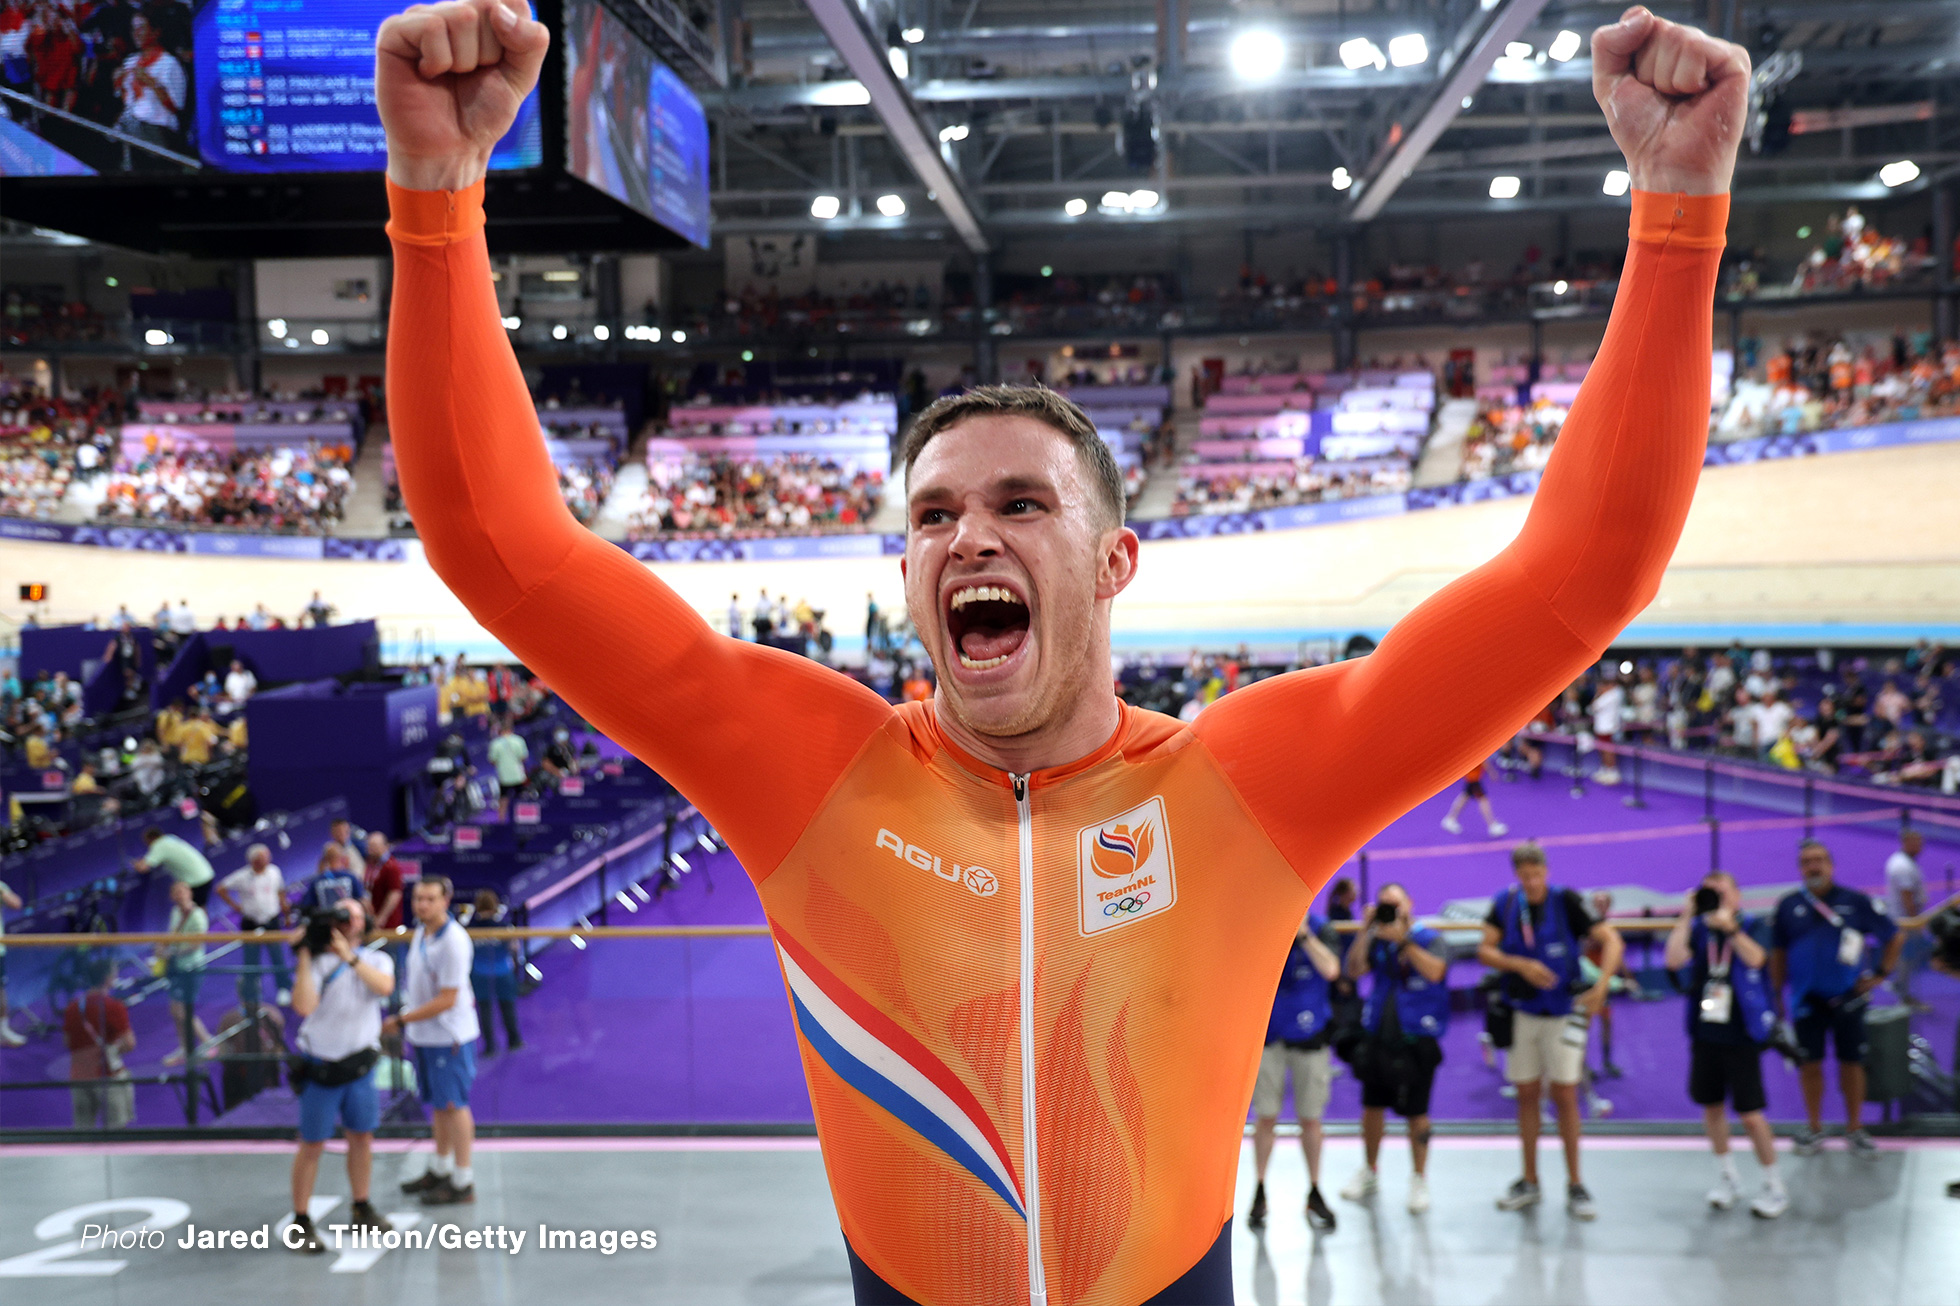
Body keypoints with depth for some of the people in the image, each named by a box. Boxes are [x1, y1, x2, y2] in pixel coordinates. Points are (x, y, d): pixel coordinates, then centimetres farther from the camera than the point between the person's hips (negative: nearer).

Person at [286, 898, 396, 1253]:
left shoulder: (376, 960, 0)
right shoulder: (317, 962, -10)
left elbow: (384, 987, -22)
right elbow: (304, 1005, -25)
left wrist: (350, 956, -29)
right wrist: (304, 956, -27)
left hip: (360, 1064, 4)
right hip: (321, 1067, -4)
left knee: (362, 1136, 14)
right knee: (312, 1144, 1)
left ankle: (362, 1210, 31)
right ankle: (300, 1222, 9)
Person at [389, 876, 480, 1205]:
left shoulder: (453, 941, -22)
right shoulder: (420, 933, 5)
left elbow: (446, 1000, -22)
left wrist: (402, 1020, -19)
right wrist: (406, 1024, 13)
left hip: (448, 1036, -8)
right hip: (424, 1035, 8)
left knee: (453, 1105, 0)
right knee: (437, 1104, 19)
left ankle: (463, 1183, 9)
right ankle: (440, 1169, 33)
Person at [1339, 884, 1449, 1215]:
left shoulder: (1428, 938, -3)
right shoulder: (1377, 940, 6)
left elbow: (1435, 971, -21)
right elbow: (1353, 970, -5)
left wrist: (1403, 940, -23)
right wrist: (1365, 931, -13)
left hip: (1417, 1039, -4)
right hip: (1379, 1035, 4)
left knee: (1416, 1111, 0)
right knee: (1372, 1104, 11)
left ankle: (1419, 1181, 14)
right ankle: (1369, 1173, 29)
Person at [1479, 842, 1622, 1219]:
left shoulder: (1565, 902, -12)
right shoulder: (1505, 904, -2)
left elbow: (1611, 940, -14)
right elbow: (1485, 951, -5)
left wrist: (1601, 986, -26)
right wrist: (1521, 965, -22)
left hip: (1563, 1013, -3)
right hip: (1523, 1013, 3)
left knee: (1565, 1095, -3)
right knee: (1527, 1095, 9)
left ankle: (1575, 1186, 8)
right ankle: (1529, 1182, 21)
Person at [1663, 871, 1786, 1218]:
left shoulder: (1752, 927, -5)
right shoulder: (1698, 929, 2)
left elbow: (1755, 958, -26)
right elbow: (1673, 960, -14)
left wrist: (1729, 926, -37)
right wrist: (1686, 916, -18)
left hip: (1741, 1036, -4)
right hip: (1704, 1033, 4)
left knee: (1750, 1114, -4)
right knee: (1711, 1106, 14)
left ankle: (1774, 1187, 11)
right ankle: (1726, 1176, 33)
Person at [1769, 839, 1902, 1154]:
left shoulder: (1857, 902, -3)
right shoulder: (1788, 906, 2)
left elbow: (1895, 937, 6)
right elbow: (1778, 953, 8)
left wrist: (1880, 974, 1)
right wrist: (1777, 995, 7)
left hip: (1847, 998, -1)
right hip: (1806, 1000, 1)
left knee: (1852, 1063, 5)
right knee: (1809, 1065, 4)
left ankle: (1855, 1129, 17)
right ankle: (1814, 1128, 18)